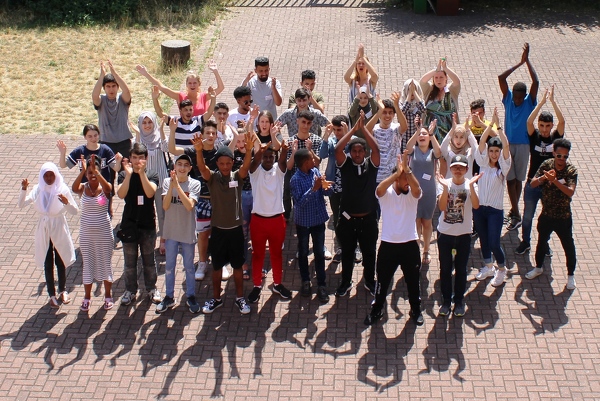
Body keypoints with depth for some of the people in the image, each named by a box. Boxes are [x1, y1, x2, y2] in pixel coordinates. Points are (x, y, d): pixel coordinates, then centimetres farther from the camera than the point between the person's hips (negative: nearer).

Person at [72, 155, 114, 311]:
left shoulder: (105, 188, -9)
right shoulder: (83, 188, -6)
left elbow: (107, 187, -34)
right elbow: (74, 188, -29)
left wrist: (96, 170, -42)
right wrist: (83, 170, -39)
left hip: (104, 232, -1)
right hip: (86, 233, 1)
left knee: (106, 262, 11)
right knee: (88, 263, 12)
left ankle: (108, 295, 27)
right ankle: (87, 297, 26)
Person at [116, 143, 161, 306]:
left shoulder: (152, 175, -4)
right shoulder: (124, 175, -4)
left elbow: (150, 193, -23)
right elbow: (121, 194, -21)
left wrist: (142, 172, -30)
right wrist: (129, 174, -30)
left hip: (148, 225, 0)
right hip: (129, 224, 0)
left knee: (149, 259, 12)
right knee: (129, 261, 11)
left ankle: (151, 288, 29)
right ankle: (130, 290, 25)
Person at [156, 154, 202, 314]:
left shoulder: (194, 184, -8)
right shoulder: (167, 182, -4)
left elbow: (189, 206, -21)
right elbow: (165, 206, -13)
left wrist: (177, 185, -26)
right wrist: (172, 186, -24)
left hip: (188, 232, -2)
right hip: (171, 231, 2)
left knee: (189, 267, 10)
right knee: (169, 266, 11)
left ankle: (191, 296, 24)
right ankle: (169, 297, 23)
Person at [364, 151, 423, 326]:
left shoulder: (412, 194, -2)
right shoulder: (386, 193, -6)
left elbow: (417, 188, -26)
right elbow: (379, 189, -31)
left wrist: (407, 169, -38)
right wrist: (397, 172, -40)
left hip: (410, 244, 1)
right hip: (388, 244, -1)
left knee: (413, 280, 14)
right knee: (383, 280, 11)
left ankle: (416, 310, 33)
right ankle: (376, 310, 28)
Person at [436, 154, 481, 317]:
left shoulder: (470, 184, -8)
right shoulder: (446, 183, -8)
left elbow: (476, 205, -24)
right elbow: (442, 207, -21)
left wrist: (471, 186, -35)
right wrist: (445, 188, -32)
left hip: (464, 234, 0)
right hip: (444, 233, 0)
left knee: (461, 269, 11)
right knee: (445, 268, 11)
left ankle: (459, 301, 26)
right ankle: (446, 300, 25)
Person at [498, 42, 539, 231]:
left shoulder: (529, 103, -5)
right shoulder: (508, 99, 0)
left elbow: (536, 82, -19)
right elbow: (501, 78, -9)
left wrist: (527, 61, -18)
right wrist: (519, 63, -11)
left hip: (523, 145, -1)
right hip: (508, 144, 1)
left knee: (518, 179, 8)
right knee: (510, 179, 0)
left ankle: (514, 211, 19)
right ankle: (515, 214, 4)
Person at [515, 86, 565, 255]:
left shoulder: (556, 137, -7)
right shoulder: (534, 136, -8)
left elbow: (562, 121, -23)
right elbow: (529, 121, -25)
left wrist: (552, 100, -28)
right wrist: (542, 101, -31)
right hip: (533, 183, 0)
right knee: (527, 216, 14)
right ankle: (525, 242, 32)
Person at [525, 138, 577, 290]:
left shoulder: (571, 170, -17)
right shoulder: (546, 165, -9)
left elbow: (570, 192, -30)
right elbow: (533, 184, -13)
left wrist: (554, 180, -41)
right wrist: (544, 177, -33)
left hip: (563, 217, -3)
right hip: (546, 214, 3)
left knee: (568, 246, 9)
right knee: (541, 242, 21)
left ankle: (571, 274, 29)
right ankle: (539, 267, 43)